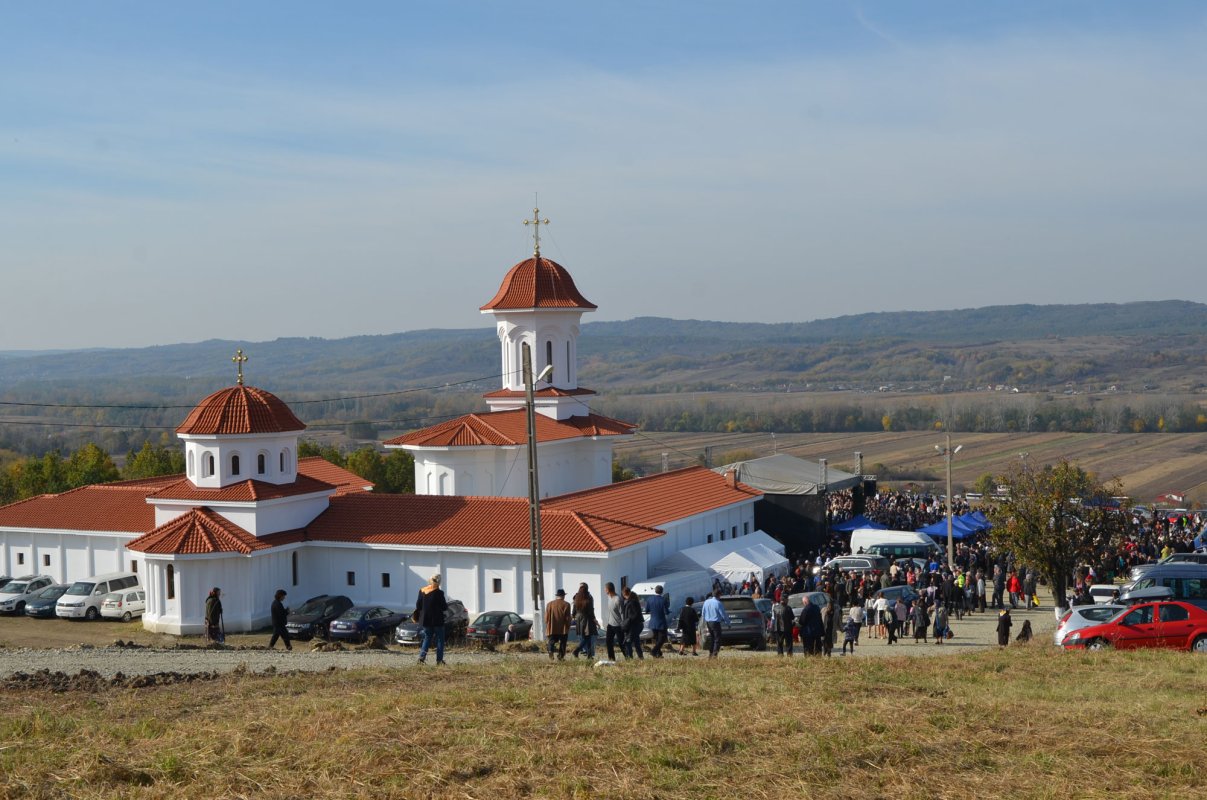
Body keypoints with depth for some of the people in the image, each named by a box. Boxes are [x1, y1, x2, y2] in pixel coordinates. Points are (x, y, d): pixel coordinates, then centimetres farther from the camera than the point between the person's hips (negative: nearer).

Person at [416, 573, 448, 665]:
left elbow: (418, 606, 7)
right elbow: (444, 606, -10)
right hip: (437, 620, -4)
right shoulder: (439, 592, -13)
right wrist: (447, 604, 11)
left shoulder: (422, 591, 2)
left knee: (427, 638, 16)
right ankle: (439, 660, 4)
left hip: (426, 620, 4)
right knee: (440, 640, 6)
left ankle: (422, 657, 0)